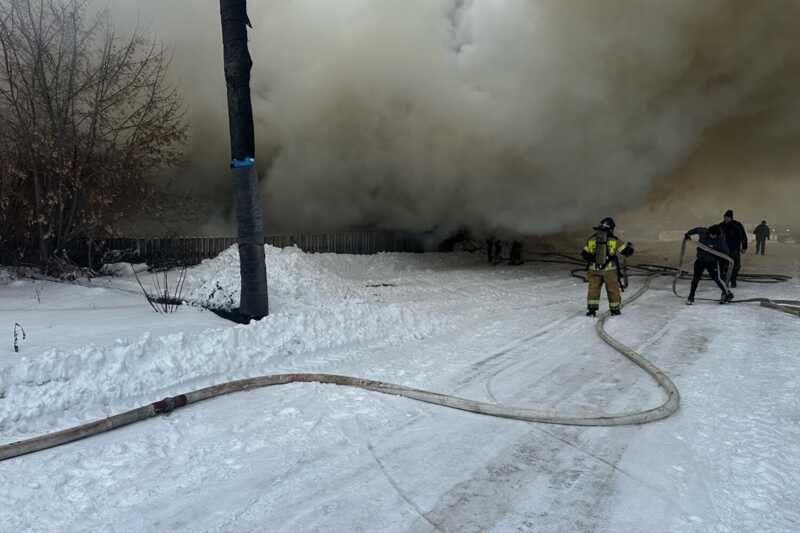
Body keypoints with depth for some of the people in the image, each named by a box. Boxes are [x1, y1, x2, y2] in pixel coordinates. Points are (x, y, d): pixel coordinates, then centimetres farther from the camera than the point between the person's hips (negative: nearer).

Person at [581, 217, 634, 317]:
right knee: (613, 289, 14)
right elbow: (627, 251, 0)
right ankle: (614, 309, 26)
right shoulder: (614, 240, -7)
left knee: (593, 288, 9)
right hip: (610, 270, -1)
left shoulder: (591, 239, -1)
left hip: (594, 269, 1)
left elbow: (584, 255, 6)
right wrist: (630, 246, 22)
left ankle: (592, 309, 1)